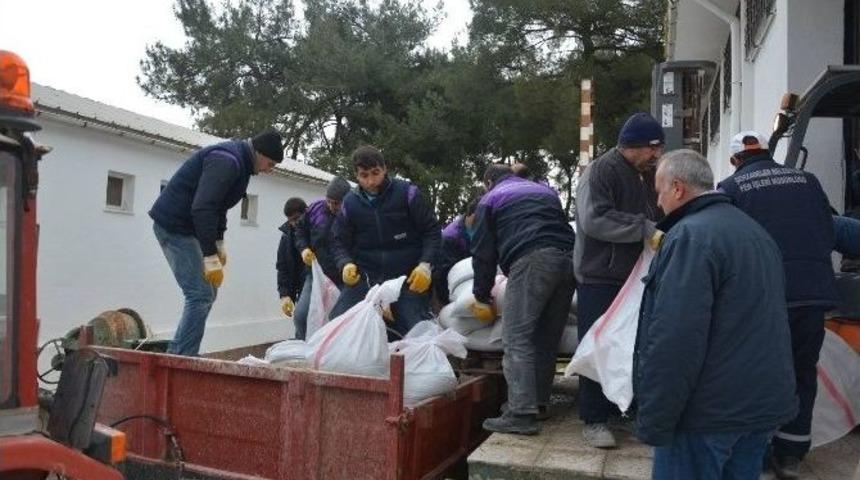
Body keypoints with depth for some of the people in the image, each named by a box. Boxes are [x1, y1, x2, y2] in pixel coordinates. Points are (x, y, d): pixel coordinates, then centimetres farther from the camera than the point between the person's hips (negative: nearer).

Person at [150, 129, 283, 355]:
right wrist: (211, 258, -27)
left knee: (207, 293, 11)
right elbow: (202, 208, -28)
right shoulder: (226, 160, -21)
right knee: (200, 295, -13)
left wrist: (219, 245, 13)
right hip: (174, 225, -10)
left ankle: (176, 356, 16)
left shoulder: (239, 162, 12)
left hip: (185, 227, 10)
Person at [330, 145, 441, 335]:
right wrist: (346, 264, -13)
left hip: (409, 277, -2)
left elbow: (431, 230, -1)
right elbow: (341, 242, 10)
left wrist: (425, 264, -15)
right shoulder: (350, 202, 4)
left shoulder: (407, 193, -5)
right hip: (364, 276, 2)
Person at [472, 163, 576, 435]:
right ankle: (538, 401, 19)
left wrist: (482, 297, 20)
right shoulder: (546, 191, 34)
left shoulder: (490, 200, 18)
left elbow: (483, 253, 14)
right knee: (548, 338, 12)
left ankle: (522, 413, -15)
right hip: (568, 259, 6)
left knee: (517, 339, -8)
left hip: (532, 261, -6)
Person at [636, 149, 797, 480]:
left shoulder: (691, 235, -17)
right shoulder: (755, 231, 15)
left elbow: (674, 338, -24)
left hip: (710, 410, -9)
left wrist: (653, 420, -19)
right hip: (764, 403, 9)